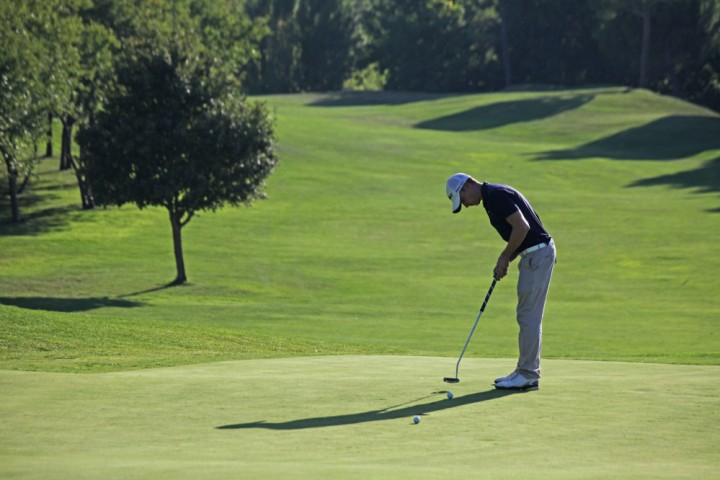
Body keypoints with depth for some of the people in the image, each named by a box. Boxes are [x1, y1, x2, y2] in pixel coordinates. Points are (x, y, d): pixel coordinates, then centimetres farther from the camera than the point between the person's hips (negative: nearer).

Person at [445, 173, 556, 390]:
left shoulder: (496, 195, -15)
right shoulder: (493, 196, 17)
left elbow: (522, 227, -23)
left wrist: (504, 258, -11)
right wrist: (504, 263, 11)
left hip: (538, 254, -10)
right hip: (534, 254, 10)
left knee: (529, 316, -6)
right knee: (529, 316, 13)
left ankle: (528, 375, -2)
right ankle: (527, 371, 18)